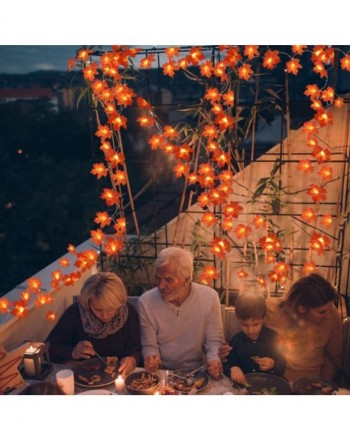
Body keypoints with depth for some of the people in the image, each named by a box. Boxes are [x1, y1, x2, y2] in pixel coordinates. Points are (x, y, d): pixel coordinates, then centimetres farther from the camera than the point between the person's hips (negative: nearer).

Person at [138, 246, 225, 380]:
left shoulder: (210, 297, -9)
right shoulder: (146, 301, -9)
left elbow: (214, 341, -1)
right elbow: (149, 346, -1)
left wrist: (213, 360, -21)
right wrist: (151, 358, -23)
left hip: (197, 372, 0)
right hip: (162, 372, 0)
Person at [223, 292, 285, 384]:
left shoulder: (272, 337, 2)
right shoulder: (236, 340, 4)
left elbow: (282, 366, 3)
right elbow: (228, 364, 1)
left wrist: (273, 365, -19)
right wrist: (233, 368, -21)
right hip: (243, 383, 0)